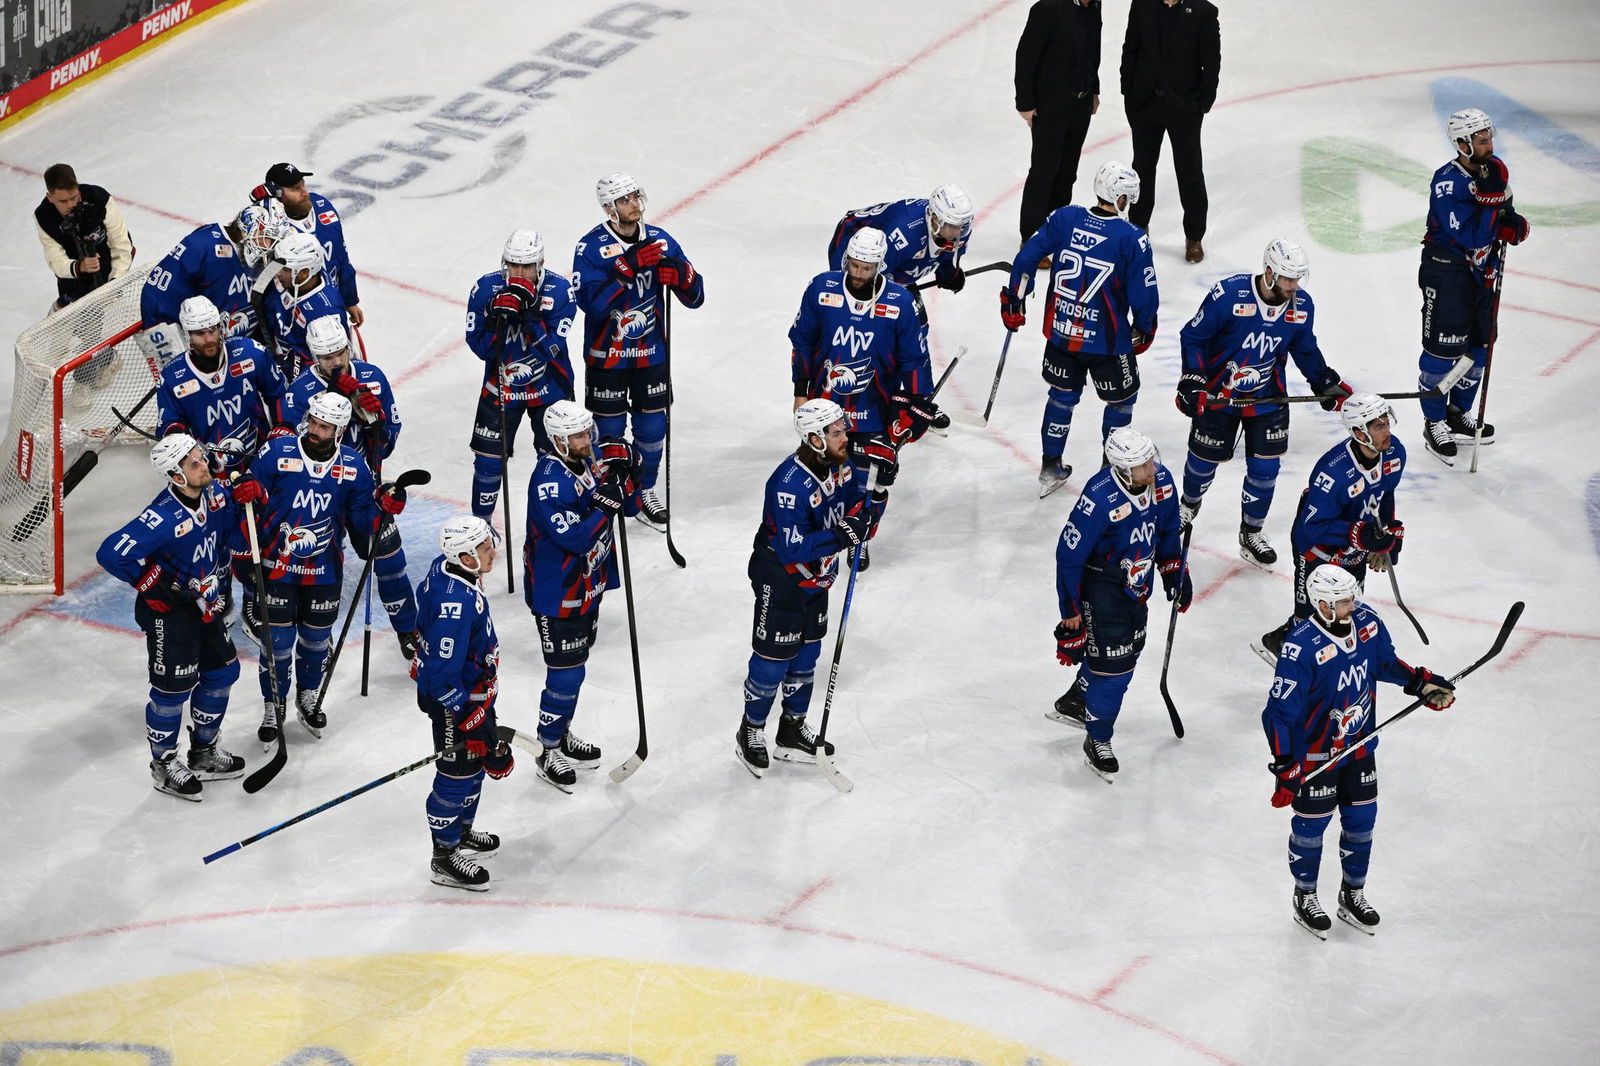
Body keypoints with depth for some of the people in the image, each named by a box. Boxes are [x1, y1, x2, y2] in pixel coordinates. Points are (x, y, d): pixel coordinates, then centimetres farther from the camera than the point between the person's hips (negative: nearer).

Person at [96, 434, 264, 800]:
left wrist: (244, 501, -12)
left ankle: (204, 751, 37)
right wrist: (152, 583, -22)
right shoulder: (164, 517, -30)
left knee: (222, 672, 18)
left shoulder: (215, 493, -7)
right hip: (168, 609, -8)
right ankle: (164, 764, 21)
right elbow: (111, 554, -31)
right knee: (174, 686, 2)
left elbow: (233, 537, 6)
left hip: (207, 603, 8)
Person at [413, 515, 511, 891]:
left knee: (476, 762, 26)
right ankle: (444, 858, 21)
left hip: (471, 688, 10)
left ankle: (462, 832, 46)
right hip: (454, 701, -10)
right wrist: (470, 718, -25)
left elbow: (424, 596, 15)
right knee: (458, 774, 5)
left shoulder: (447, 568, -7)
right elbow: (442, 674, -32)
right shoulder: (455, 603, -36)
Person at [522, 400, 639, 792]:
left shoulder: (592, 461, -1)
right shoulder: (549, 480, -27)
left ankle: (562, 734, 39)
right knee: (565, 673, -1)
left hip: (588, 586, 9)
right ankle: (550, 753, 14)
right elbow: (575, 539, -31)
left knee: (575, 665, 22)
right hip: (556, 593, -9)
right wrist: (606, 501, -32)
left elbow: (630, 506, 3)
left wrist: (626, 472, -15)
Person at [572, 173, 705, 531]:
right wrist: (628, 267, -35)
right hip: (606, 356, -4)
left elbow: (695, 297, -2)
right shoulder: (591, 247, -15)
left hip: (651, 353, 4)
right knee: (609, 433, 4)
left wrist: (680, 274, -24)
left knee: (652, 428, 11)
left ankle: (644, 491, 32)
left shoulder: (660, 241, -2)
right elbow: (593, 303, -27)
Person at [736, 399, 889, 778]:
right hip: (779, 580, -8)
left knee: (806, 656, 18)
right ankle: (751, 732, 22)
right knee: (773, 659, 3)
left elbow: (860, 514, 2)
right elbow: (793, 550, -32)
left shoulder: (841, 465, -6)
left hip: (816, 577, 8)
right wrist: (841, 536, -40)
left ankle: (793, 730, 33)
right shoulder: (790, 483, -31)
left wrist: (879, 487, -16)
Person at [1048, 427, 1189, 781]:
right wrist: (1071, 611, -18)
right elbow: (1069, 553, -23)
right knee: (1113, 663, -5)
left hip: (1136, 586, 8)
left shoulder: (1161, 481, -12)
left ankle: (1074, 702, 48)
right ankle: (1097, 742, 17)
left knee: (1128, 647, 22)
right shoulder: (1100, 499, -32)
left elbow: (1167, 529, 10)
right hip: (1100, 588, -8)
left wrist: (1175, 572, 15)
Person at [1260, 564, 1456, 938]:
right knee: (1311, 824, 11)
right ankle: (1305, 898, 33)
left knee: (1361, 821, 17)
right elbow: (1280, 710, -25)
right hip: (1315, 752, -6)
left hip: (1360, 745, 6)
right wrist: (1285, 766, -28)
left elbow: (1385, 662, 13)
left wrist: (1421, 682, 3)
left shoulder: (1367, 621, -10)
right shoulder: (1302, 647, -30)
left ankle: (1353, 895, 38)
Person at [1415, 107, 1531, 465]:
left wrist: (1514, 225, -8)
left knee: (1479, 343, 17)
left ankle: (1459, 413, 34)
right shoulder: (1447, 182, -24)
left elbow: (1504, 216, 13)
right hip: (1446, 271, -8)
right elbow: (1469, 238, -28)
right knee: (1442, 348, -2)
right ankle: (1434, 425, 11)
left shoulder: (1494, 170, -1)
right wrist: (1488, 197, -33)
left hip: (1481, 270, 8)